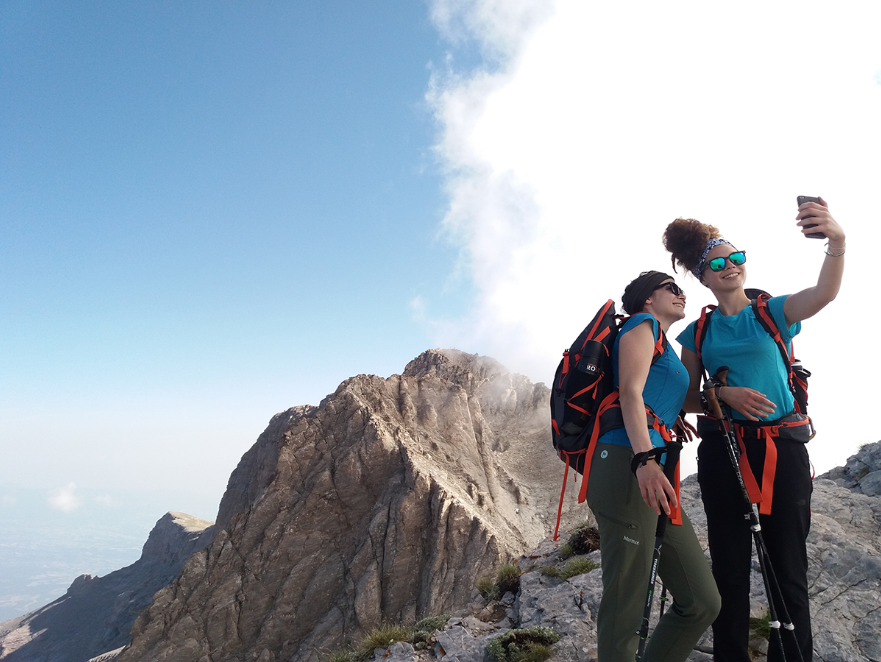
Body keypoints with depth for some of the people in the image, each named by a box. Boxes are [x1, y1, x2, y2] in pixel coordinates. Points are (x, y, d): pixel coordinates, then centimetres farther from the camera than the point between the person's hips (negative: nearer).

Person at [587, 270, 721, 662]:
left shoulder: (666, 349, 32)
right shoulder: (642, 324, 4)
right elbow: (630, 392, -12)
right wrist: (645, 458, -24)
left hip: (653, 477, 10)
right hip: (626, 466, -10)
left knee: (702, 602, 6)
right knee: (625, 610, -7)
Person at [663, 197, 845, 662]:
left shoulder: (773, 312, 6)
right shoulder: (697, 333, 10)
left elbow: (824, 293, -15)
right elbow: (688, 399, 9)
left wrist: (836, 242, -34)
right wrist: (726, 394, -11)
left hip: (783, 445, -1)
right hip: (722, 449, 2)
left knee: (788, 568, 0)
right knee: (730, 568, 6)